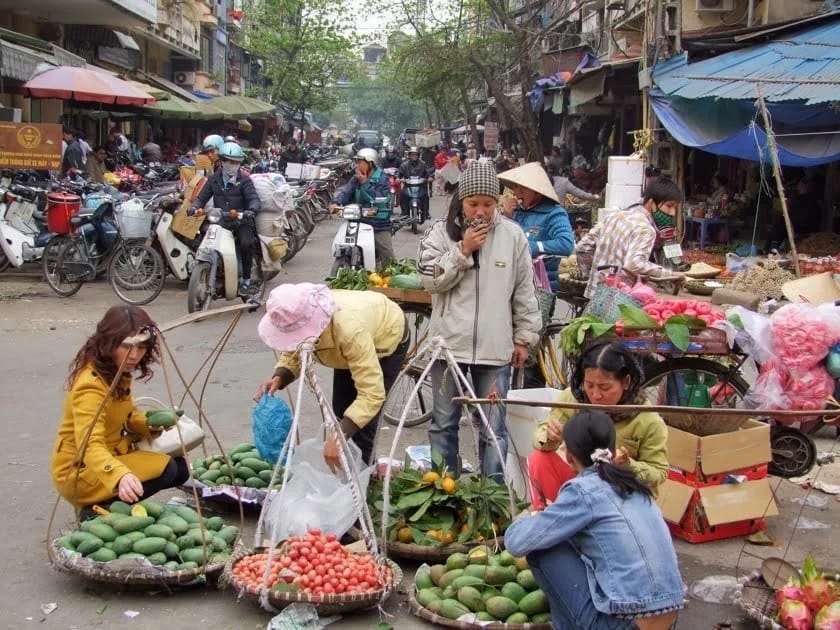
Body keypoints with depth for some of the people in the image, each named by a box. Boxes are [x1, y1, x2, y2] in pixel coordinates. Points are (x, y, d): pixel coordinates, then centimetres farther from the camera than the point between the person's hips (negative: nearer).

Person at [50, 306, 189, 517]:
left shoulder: (118, 371, 0)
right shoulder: (90, 385, -28)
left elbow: (125, 415, 15)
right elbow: (90, 445, -40)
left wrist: (150, 424, -7)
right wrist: (120, 476, -58)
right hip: (79, 471, -9)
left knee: (180, 467, 8)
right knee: (165, 469, -22)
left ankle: (103, 502, 9)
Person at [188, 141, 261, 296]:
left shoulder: (244, 180, 1)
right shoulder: (214, 179, 13)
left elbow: (254, 199, -11)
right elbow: (202, 197, 13)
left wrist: (251, 210, -34)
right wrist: (194, 207, -9)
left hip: (240, 221, -3)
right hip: (220, 221, 4)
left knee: (246, 243, -29)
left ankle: (246, 280, -12)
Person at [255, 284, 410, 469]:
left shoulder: (350, 329, -48)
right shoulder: (296, 320, -30)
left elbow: (372, 394, -47)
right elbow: (293, 354, -9)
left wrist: (338, 437, -55)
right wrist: (278, 378, -31)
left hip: (388, 337, -6)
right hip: (346, 342, 6)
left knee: (363, 423, -12)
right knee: (340, 411, 10)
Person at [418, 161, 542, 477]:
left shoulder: (512, 235, 0)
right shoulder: (441, 231, 0)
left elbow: (524, 290, 5)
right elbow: (430, 279, -7)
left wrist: (525, 338, 6)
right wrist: (463, 250, -15)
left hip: (495, 347, 0)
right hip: (449, 343, 1)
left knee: (493, 428, 5)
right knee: (444, 423, 11)